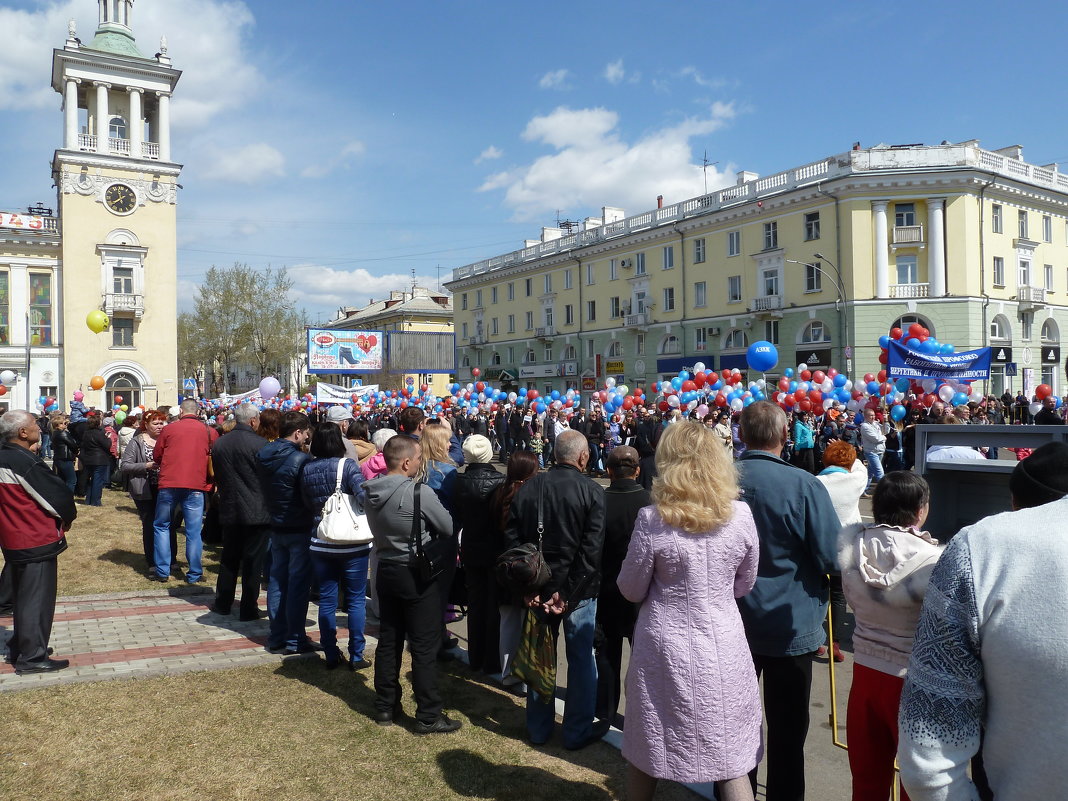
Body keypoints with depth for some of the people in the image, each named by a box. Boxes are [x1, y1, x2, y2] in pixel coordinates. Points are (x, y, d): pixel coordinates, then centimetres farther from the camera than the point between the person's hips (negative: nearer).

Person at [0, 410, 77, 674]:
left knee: (22, 597, 21)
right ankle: (32, 657, 9)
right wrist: (66, 519, -1)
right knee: (37, 599, 1)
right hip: (37, 541, -9)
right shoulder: (25, 463, -23)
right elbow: (59, 496, -18)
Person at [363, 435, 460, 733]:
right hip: (418, 575, -7)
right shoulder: (419, 493, -22)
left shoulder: (371, 492, 0)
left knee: (388, 641, 17)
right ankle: (428, 716, 10)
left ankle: (385, 707, 28)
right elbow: (449, 528, -12)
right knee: (424, 647, 2)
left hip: (386, 571, 7)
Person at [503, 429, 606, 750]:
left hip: (538, 588, 4)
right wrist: (569, 594, -14)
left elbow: (512, 540, -2)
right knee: (581, 659, 10)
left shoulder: (527, 489, -1)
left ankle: (538, 728, 28)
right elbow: (592, 549, -17)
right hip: (578, 589, -3)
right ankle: (577, 731, 21)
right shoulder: (592, 491, -12)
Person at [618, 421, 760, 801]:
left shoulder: (652, 519, -15)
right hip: (722, 645, 2)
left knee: (645, 748, 19)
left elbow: (631, 590, -4)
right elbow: (744, 584, 6)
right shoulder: (740, 515, -8)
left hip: (664, 647, -1)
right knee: (731, 759, 13)